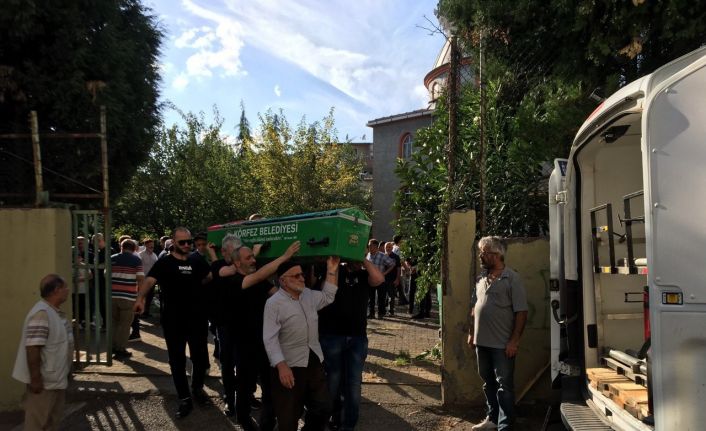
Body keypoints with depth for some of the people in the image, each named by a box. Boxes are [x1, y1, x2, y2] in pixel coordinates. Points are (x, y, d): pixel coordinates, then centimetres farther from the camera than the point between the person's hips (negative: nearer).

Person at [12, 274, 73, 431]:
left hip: (56, 378, 10)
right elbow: (33, 348, -27)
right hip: (44, 381, -10)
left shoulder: (55, 312, 9)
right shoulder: (41, 313, -24)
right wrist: (35, 379, -26)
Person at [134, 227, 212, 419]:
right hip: (173, 321, -3)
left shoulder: (197, 262, 6)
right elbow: (149, 280, -24)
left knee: (201, 358, 10)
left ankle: (197, 388, 36)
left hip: (197, 319, 3)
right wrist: (140, 298, -41)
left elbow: (212, 277, 21)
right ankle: (185, 399, 19)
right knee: (177, 361, 6)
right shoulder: (164, 263, -7)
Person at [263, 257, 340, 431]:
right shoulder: (274, 303, -13)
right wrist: (281, 365, -28)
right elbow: (270, 338, -19)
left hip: (314, 362, 7)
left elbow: (328, 297, 26)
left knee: (324, 408, 12)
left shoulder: (309, 295, 10)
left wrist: (332, 270, 16)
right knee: (289, 416, 4)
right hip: (289, 366, -7)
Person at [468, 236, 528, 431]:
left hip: (502, 344, -7)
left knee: (504, 385, 1)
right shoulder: (481, 279, 9)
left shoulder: (511, 279, -11)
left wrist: (514, 340, -17)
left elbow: (521, 312, -13)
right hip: (482, 342, 7)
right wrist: (471, 333, 14)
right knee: (488, 383, 17)